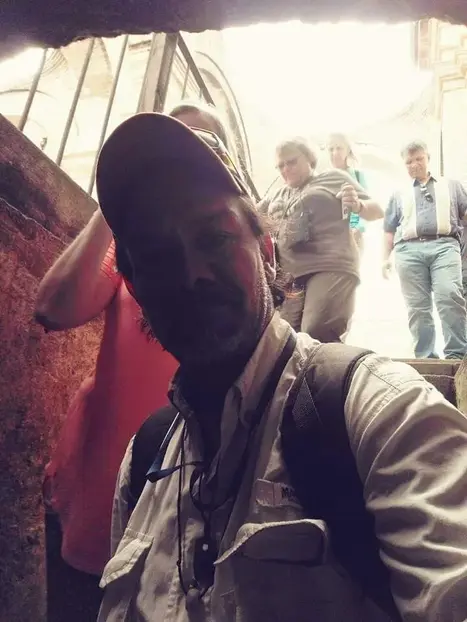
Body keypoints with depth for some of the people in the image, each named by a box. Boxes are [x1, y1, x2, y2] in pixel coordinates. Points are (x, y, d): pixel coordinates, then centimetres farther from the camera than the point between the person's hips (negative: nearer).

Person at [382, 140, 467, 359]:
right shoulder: (399, 195, 26)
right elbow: (389, 230, 21)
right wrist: (385, 258, 9)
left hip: (444, 245, -1)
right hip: (409, 250, 2)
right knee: (417, 307, -4)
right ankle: (425, 357, -1)